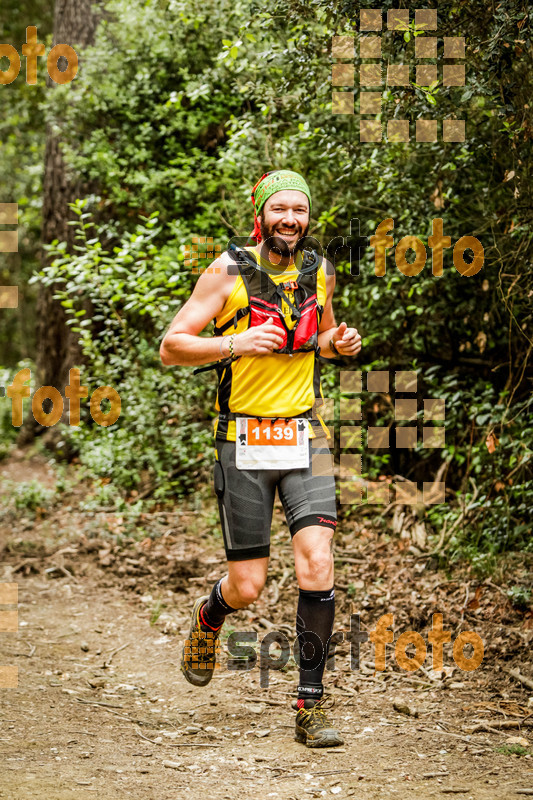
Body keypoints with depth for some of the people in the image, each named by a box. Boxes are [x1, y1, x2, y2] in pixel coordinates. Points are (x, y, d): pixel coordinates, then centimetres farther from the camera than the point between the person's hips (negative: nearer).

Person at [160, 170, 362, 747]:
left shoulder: (319, 272, 7)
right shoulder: (228, 272, -6)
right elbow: (170, 347, -6)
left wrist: (339, 343, 2)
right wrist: (234, 343, -21)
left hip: (304, 438, 3)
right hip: (243, 441, -3)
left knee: (316, 563, -15)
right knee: (248, 586, 0)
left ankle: (310, 706, -8)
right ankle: (209, 616, 38)